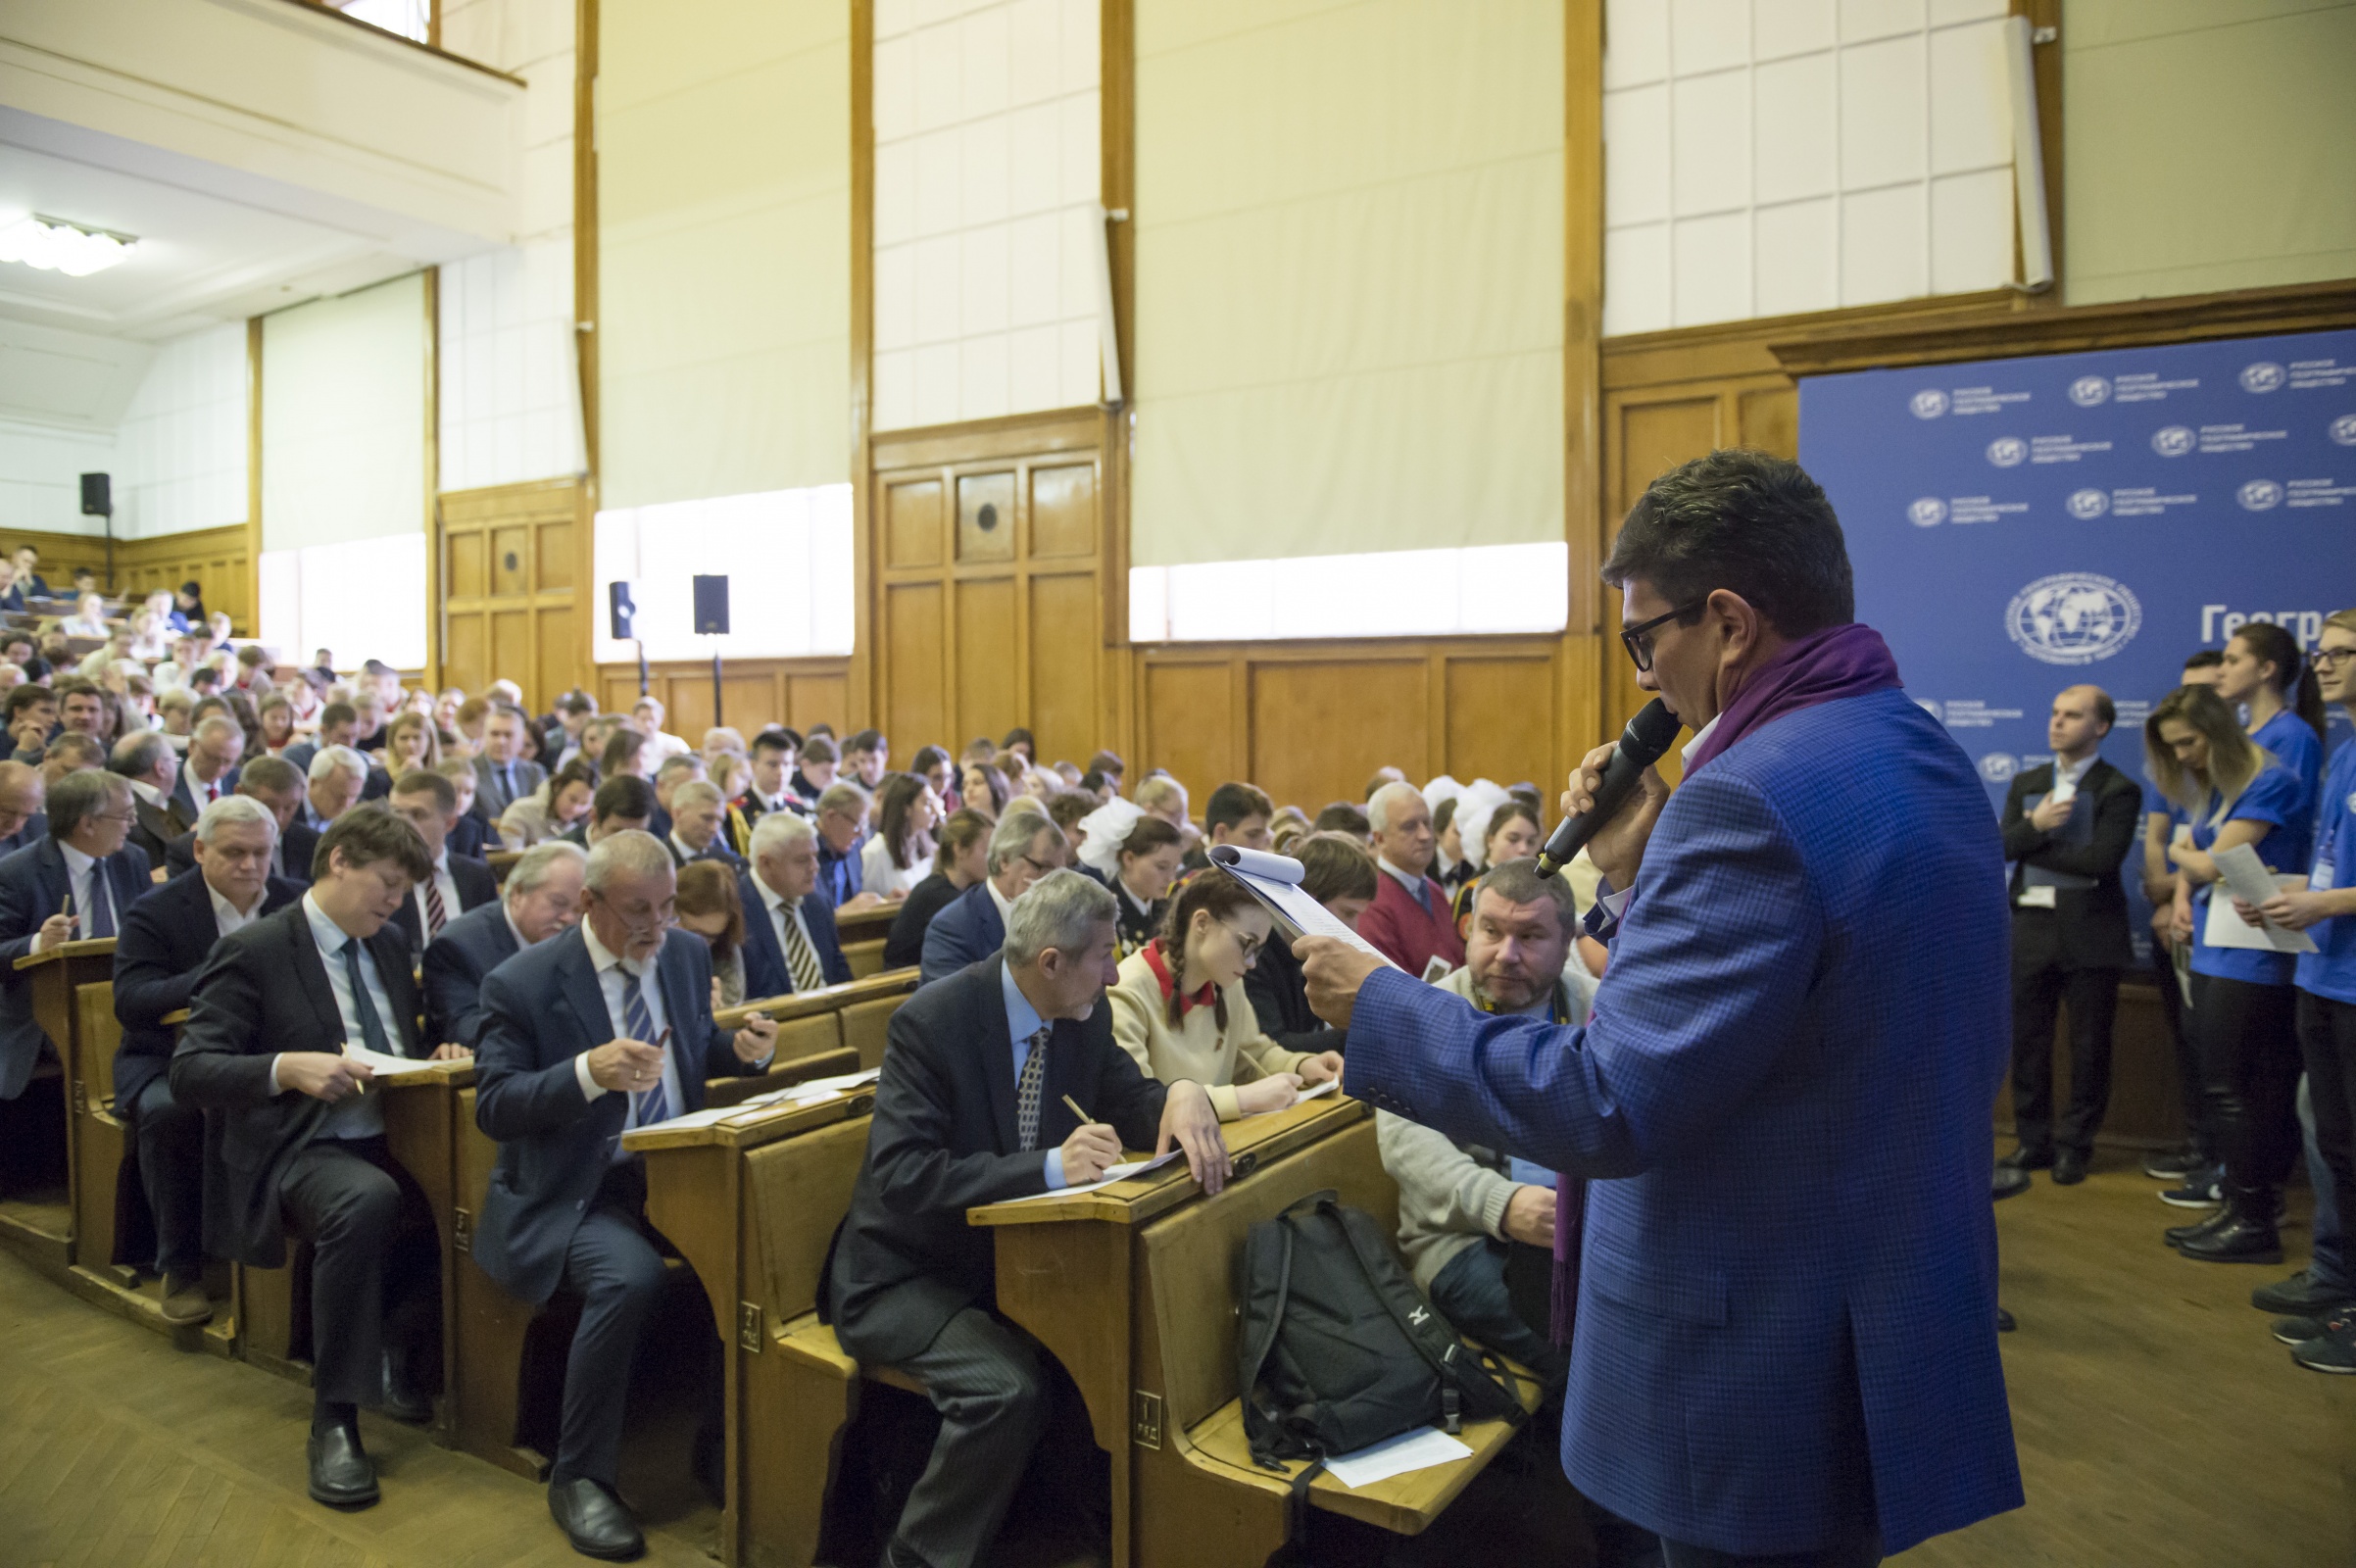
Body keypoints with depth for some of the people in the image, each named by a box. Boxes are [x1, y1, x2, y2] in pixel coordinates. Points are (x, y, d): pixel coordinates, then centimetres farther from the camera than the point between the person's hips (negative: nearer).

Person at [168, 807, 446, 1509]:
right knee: (366, 1201, -38)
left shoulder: (388, 946, 15)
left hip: (388, 1140, 6)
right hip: (298, 1153, -6)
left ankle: (406, 1367, 0)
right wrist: (287, 1068, -28)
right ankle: (334, 1418, -23)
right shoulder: (253, 951, -5)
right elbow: (190, 1071, -11)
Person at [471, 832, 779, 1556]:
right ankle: (579, 1478, -10)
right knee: (630, 1276, -33)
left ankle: (724, 1442, 1)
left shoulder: (687, 955, 6)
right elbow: (492, 1108, -11)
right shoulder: (523, 983, -9)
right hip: (575, 1192, -4)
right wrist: (588, 1072, -28)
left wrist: (743, 1049, -5)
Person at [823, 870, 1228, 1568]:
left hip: (1013, 1258, 6)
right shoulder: (932, 1019, -23)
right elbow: (899, 1175, -29)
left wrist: (1182, 1096, -19)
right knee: (1005, 1389, -29)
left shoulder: (1083, 1013, -4)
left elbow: (1126, 1101, 5)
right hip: (907, 1275, -6)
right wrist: (1048, 1166, -37)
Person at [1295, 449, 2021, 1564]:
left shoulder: (1749, 799, -26)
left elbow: (1608, 1105, -26)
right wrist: (1639, 881, 4)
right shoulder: (1927, 758, 6)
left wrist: (1377, 1006, -16)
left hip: (1771, 1388, -9)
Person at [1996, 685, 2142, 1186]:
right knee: (2027, 1040, 7)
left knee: (2089, 1046, 4)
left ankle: (2074, 1145, 16)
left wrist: (2032, 848, -9)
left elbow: (2102, 859, -16)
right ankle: (2033, 1140, 19)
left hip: (2090, 932, -4)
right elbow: (2000, 847, 1)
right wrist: (2035, 825, -17)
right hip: (2032, 925, 4)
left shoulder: (2118, 790, -3)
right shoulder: (2026, 783, 12)